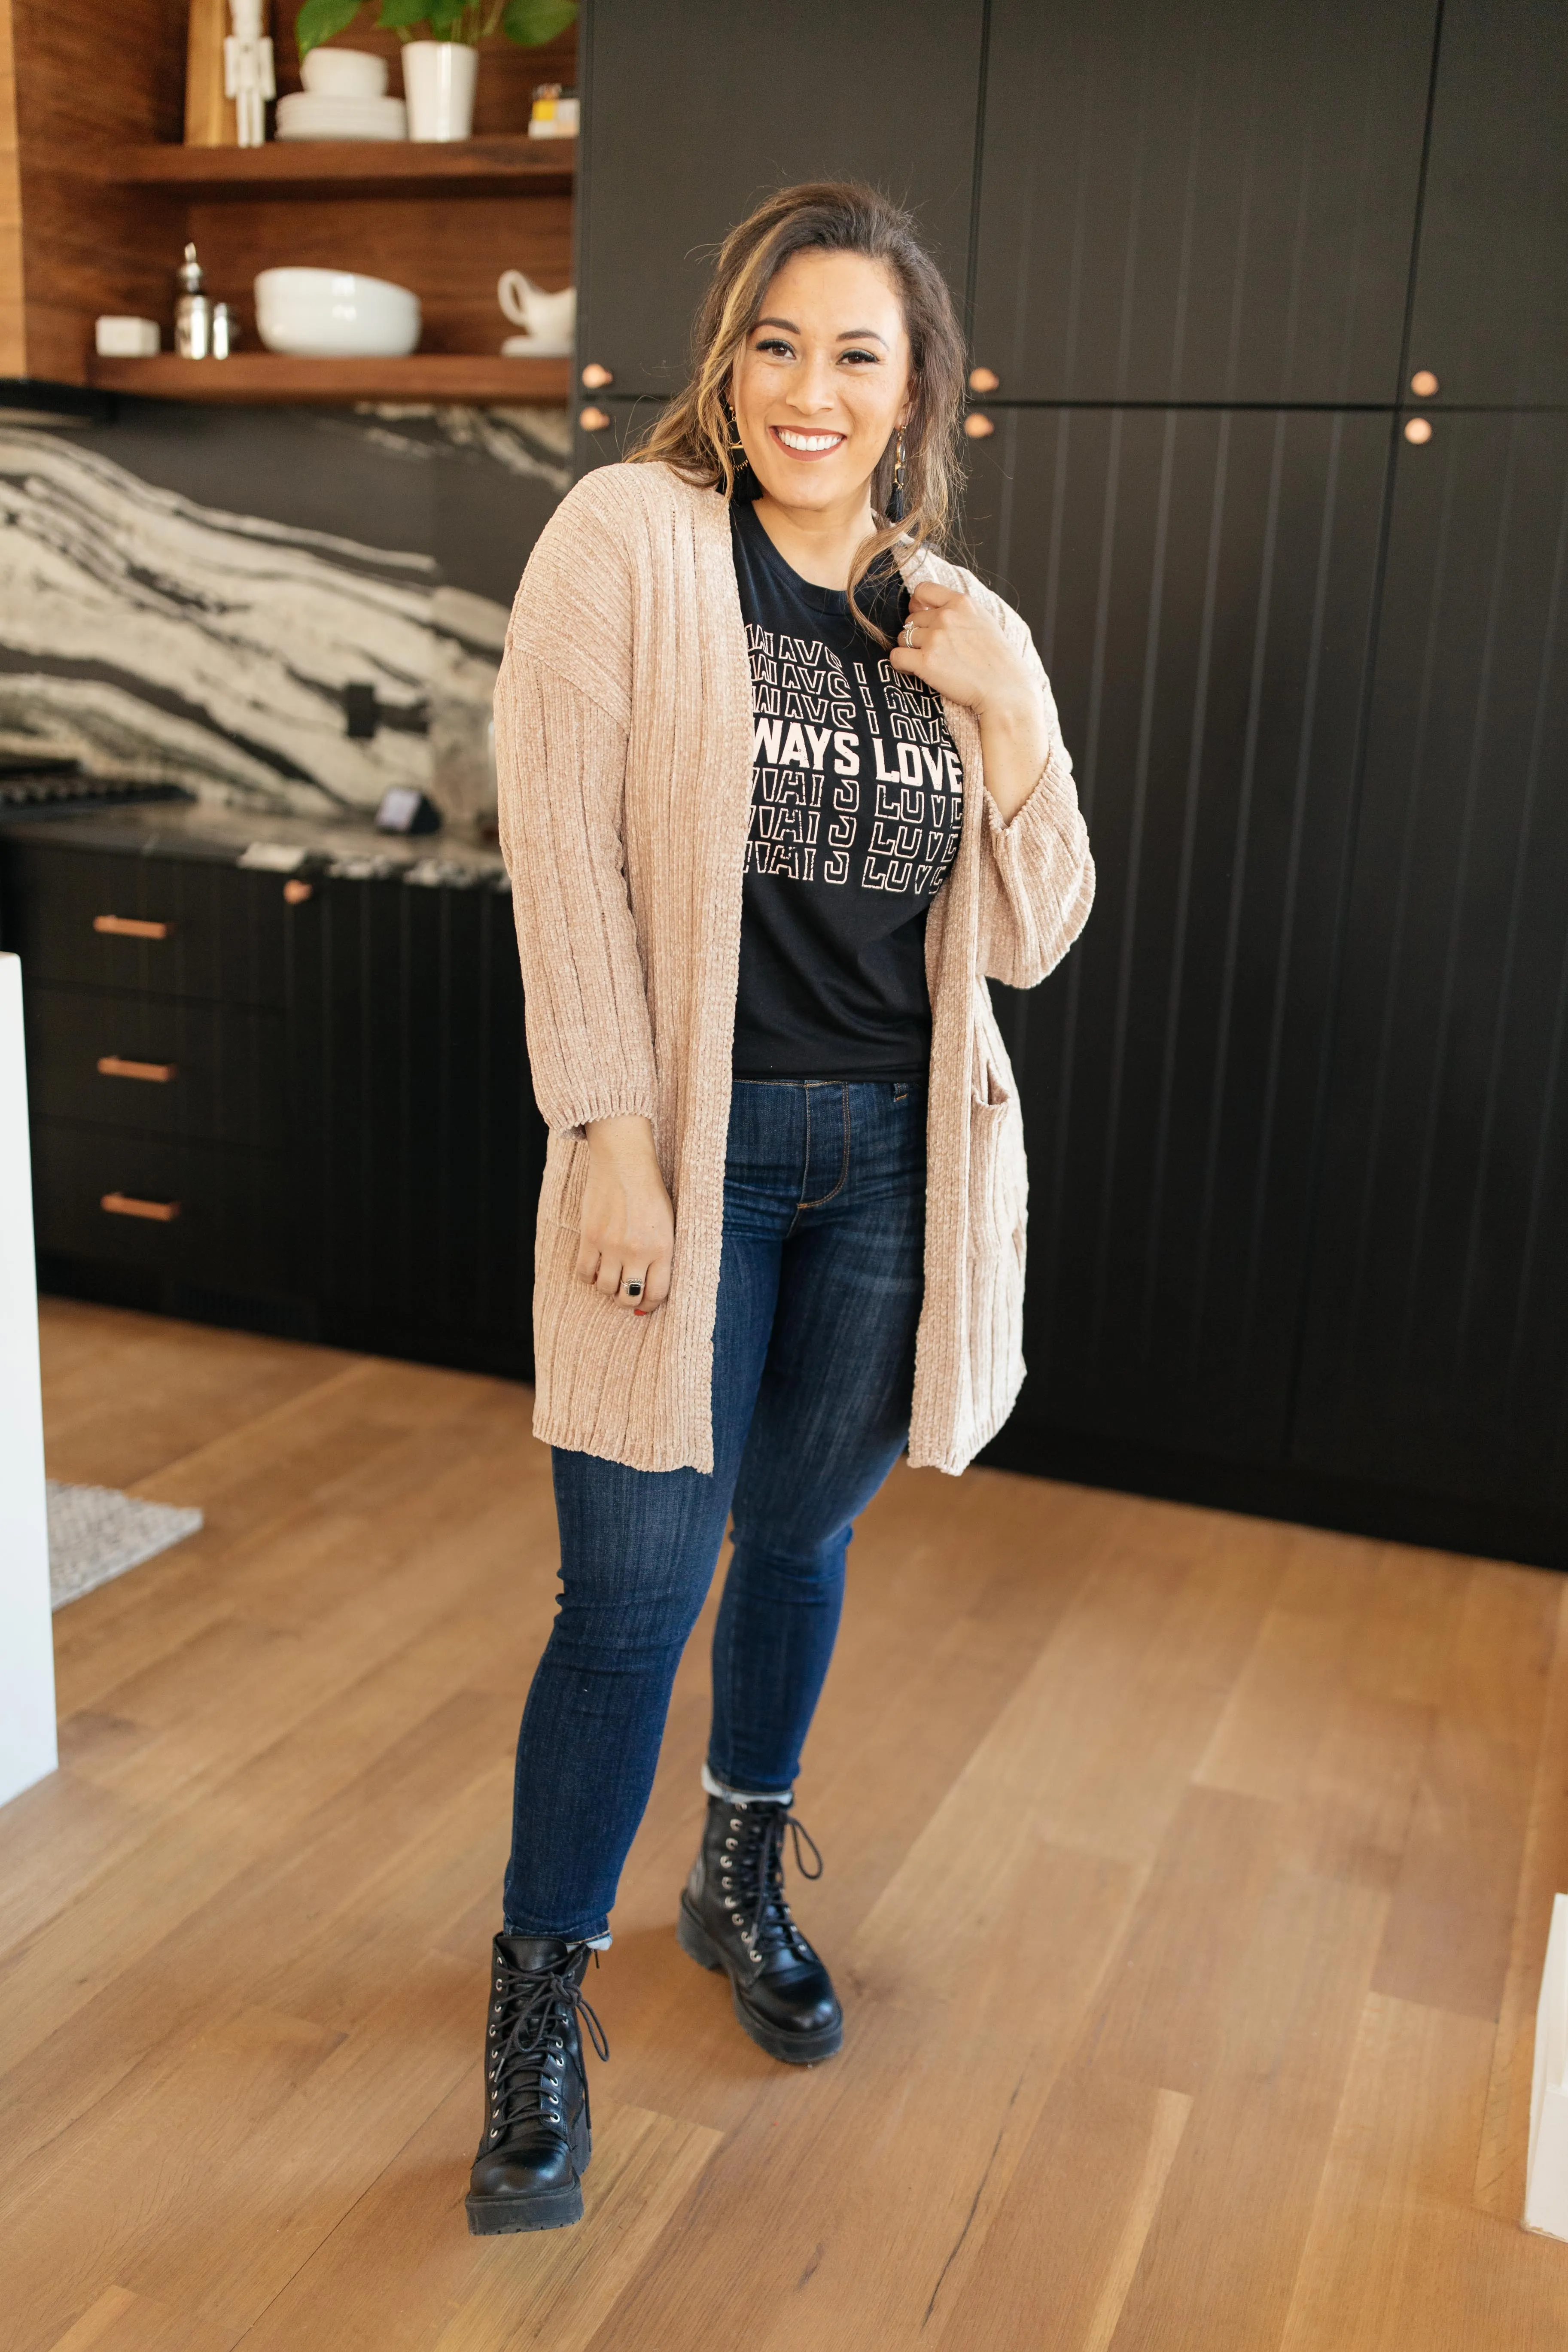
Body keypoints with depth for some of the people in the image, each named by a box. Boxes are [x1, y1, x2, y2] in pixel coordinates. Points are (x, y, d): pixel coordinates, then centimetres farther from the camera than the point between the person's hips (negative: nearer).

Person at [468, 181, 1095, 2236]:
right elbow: (564, 854, -9)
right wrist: (611, 1141, -14)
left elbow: (1028, 941, 7)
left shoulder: (958, 624, 8)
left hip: (891, 1156, 4)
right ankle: (543, 1996, 20)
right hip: (691, 1147, -4)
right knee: (634, 1589, -1)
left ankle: (743, 1888, 41)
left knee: (802, 1539, 17)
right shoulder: (631, 540, -5)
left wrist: (1013, 717, -7)